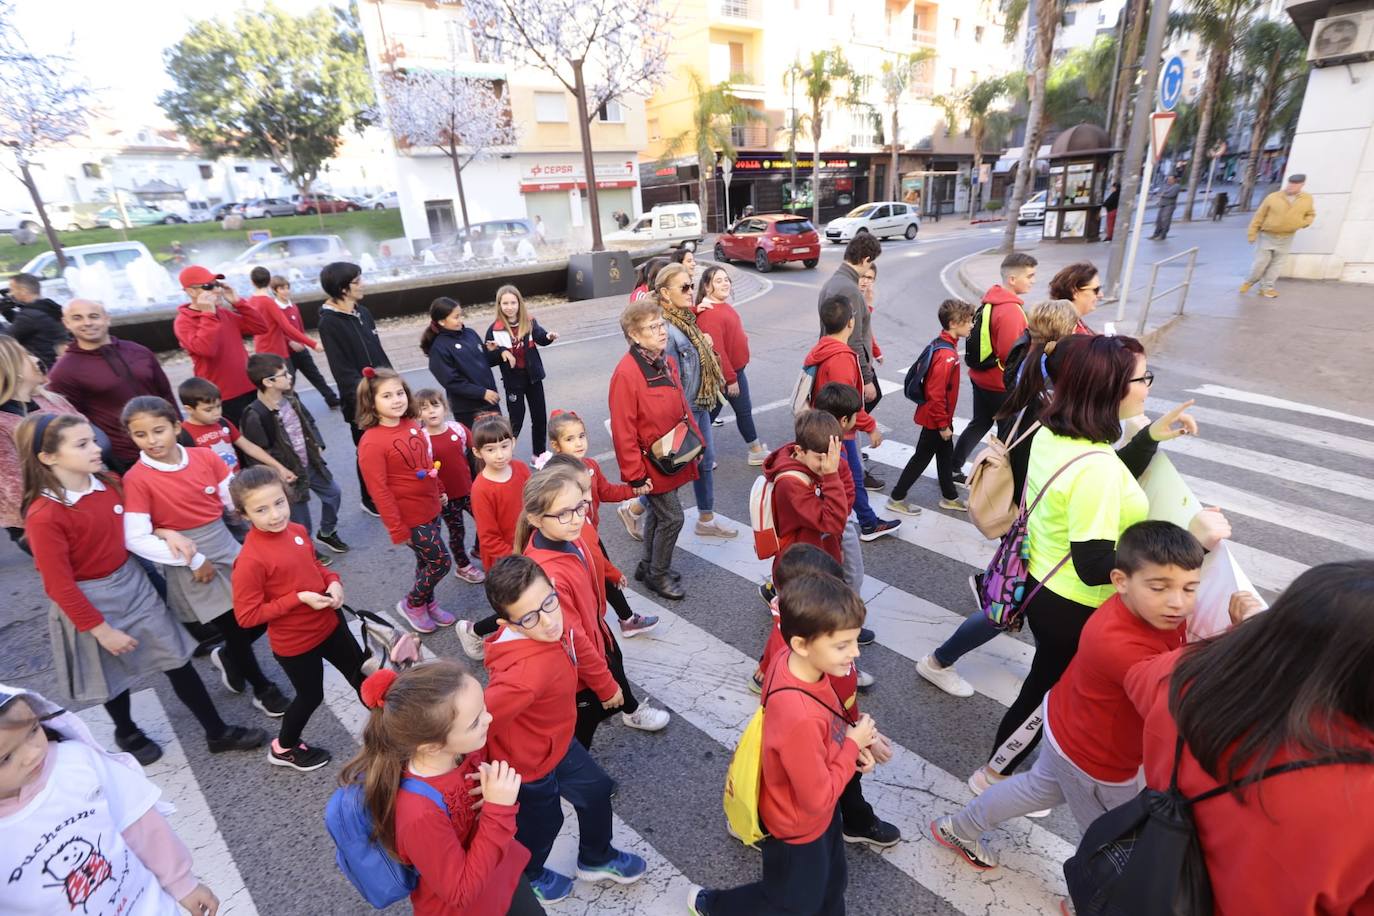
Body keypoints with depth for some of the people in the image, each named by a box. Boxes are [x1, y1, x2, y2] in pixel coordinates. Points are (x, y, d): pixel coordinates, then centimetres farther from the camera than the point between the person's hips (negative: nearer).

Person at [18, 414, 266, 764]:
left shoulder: (109, 483, -5)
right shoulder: (44, 516, -22)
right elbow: (59, 586, -17)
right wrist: (101, 629, -14)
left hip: (133, 583, 5)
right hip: (90, 601, -5)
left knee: (178, 662, 9)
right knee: (113, 677, 18)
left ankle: (218, 733, 21)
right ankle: (128, 734, 47)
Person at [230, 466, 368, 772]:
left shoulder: (298, 531, -8)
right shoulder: (251, 560, -27)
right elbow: (247, 615, -22)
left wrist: (334, 582, -9)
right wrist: (299, 598, -26)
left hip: (329, 623, 6)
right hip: (295, 642, -6)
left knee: (360, 672, 22)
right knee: (311, 696, 17)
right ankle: (284, 748, 46)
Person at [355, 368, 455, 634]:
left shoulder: (411, 425, -2)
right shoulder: (371, 442, -21)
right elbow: (379, 491, -19)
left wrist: (439, 491, 20)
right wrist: (397, 529, -16)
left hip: (431, 508, 6)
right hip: (411, 516, -6)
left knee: (426, 560, 20)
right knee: (441, 562, 2)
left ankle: (428, 603, 42)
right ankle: (412, 604, 26)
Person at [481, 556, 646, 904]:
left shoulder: (559, 625, -20)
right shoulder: (528, 670, -46)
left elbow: (581, 648, 2)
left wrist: (607, 687, 18)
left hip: (558, 741, 7)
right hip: (529, 764, -7)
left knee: (596, 790, 25)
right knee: (542, 823, 23)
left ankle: (596, 859, 55)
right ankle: (525, 877, 59)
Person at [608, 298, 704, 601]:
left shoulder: (667, 364, 4)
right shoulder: (626, 374, -23)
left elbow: (682, 408, 15)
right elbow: (623, 431, -21)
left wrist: (696, 441, 15)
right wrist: (635, 475, -17)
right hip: (652, 464, -8)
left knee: (657, 513, 20)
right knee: (672, 517, -1)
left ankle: (650, 565, 39)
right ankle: (658, 575, 22)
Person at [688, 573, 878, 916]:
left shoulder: (793, 660, -21)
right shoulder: (800, 718, -45)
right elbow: (817, 799, -29)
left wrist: (851, 738, -12)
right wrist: (853, 745, -21)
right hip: (799, 826, -6)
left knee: (831, 883, 30)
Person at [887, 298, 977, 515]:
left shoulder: (942, 344, 3)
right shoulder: (946, 355, -27)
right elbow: (936, 394, -27)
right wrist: (943, 424, -19)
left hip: (939, 416, 9)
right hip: (935, 419, -9)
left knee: (946, 456, 20)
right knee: (922, 457, 4)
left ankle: (949, 497, 36)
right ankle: (896, 498, 16)